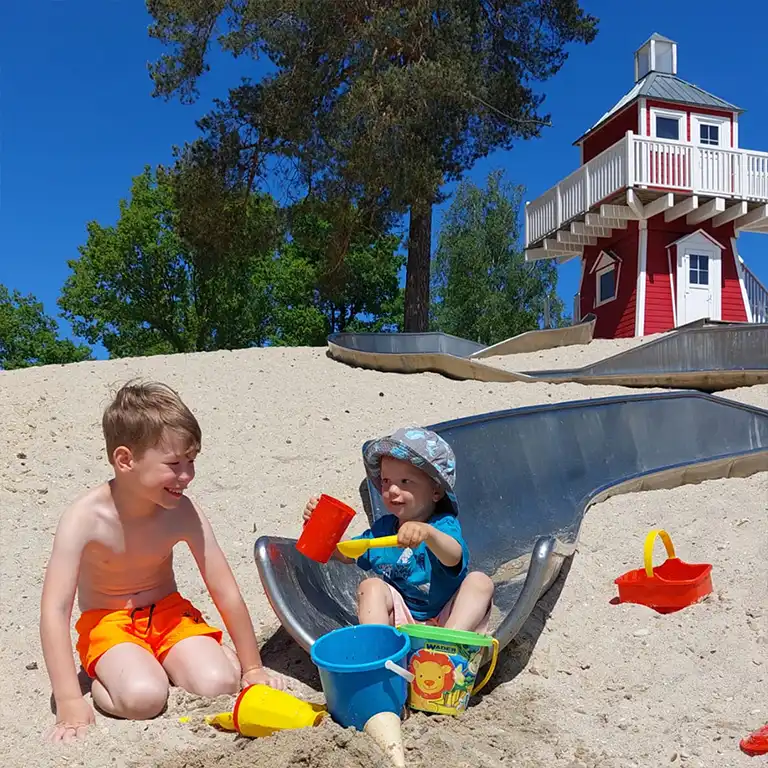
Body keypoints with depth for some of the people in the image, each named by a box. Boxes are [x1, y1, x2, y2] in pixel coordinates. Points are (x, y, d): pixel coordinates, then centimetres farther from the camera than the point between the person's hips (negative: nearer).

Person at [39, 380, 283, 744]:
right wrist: (70, 705, -32)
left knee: (217, 684, -20)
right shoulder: (85, 517, -26)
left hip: (168, 612, 3)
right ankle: (100, 680, 1)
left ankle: (159, 661, 8)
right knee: (143, 698, -30)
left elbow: (227, 594, -11)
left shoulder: (183, 513, -19)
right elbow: (54, 610, -28)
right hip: (107, 623, -3)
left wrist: (252, 668, -3)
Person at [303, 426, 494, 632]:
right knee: (370, 586, -18)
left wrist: (427, 532, -60)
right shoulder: (383, 528, 6)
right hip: (402, 619, 4)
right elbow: (346, 553, 22)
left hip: (447, 618, -4)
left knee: (480, 581, -25)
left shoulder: (444, 526, -14)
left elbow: (453, 558, -38)